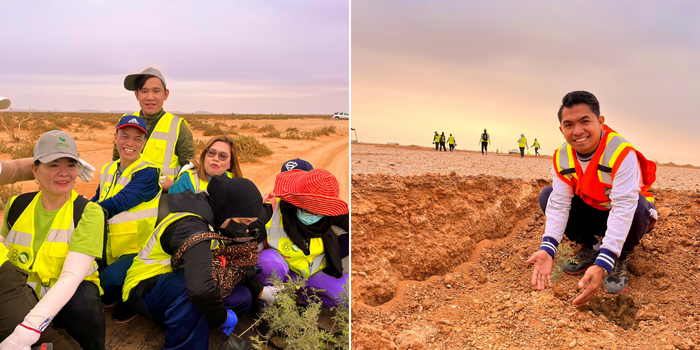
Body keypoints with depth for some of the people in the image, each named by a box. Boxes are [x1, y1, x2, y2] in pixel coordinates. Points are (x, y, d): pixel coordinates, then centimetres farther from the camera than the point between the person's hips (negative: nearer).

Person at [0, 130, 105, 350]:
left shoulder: (88, 213, -14)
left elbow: (72, 277, -25)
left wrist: (28, 329, -37)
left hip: (71, 293, -3)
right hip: (19, 297, 4)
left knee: (84, 305, -34)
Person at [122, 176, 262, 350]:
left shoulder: (212, 217, -3)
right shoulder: (192, 227, -32)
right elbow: (201, 289, -46)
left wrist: (260, 290, 0)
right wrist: (222, 316, -29)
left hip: (175, 287, 9)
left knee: (242, 298, -7)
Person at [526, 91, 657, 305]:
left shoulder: (622, 153, -33)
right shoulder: (562, 158, -16)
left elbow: (623, 209, -40)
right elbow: (559, 204, -22)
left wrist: (601, 265, -50)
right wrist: (547, 250, -39)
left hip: (627, 218, -4)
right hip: (591, 213, 4)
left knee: (639, 207, -38)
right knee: (547, 196, -16)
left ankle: (620, 259, -7)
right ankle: (589, 247, 3)